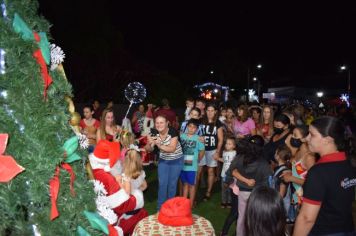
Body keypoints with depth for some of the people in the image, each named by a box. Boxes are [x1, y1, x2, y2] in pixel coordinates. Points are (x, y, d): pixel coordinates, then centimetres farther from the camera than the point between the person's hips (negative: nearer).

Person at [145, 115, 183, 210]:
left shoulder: (173, 131, -27)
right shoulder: (154, 133, -17)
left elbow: (172, 149, -32)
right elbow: (149, 150, -15)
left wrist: (159, 145, -47)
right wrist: (149, 143, -37)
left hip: (176, 160, -2)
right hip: (163, 160, 3)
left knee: (172, 184, 7)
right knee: (162, 183, 2)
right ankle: (160, 207, 19)